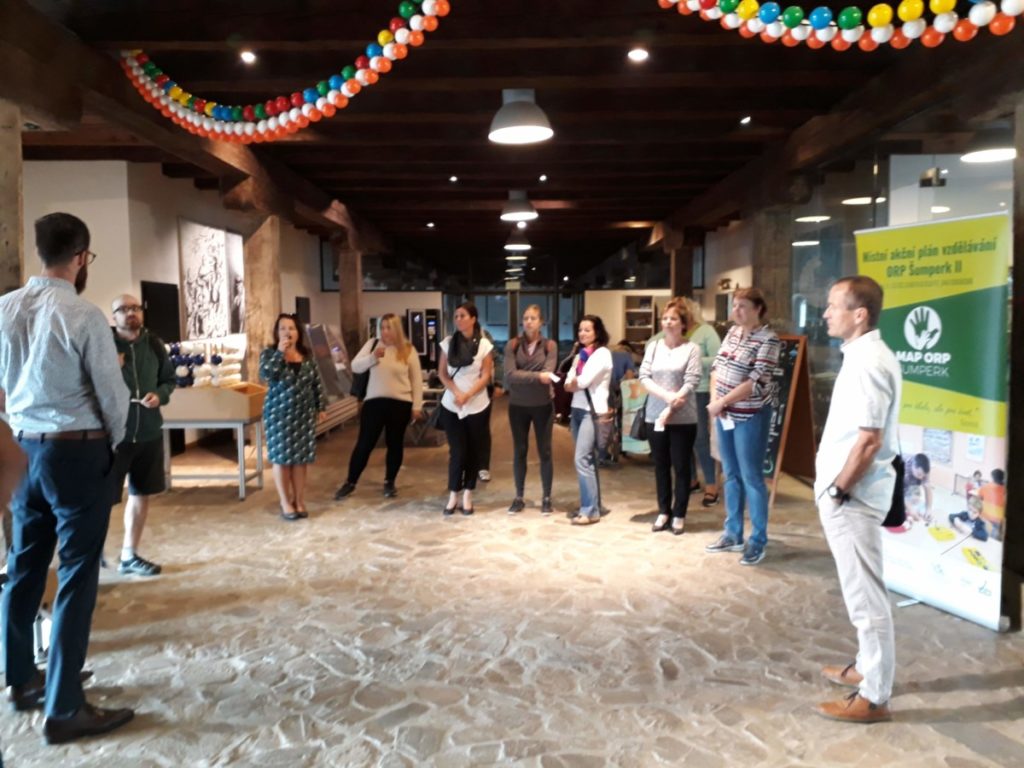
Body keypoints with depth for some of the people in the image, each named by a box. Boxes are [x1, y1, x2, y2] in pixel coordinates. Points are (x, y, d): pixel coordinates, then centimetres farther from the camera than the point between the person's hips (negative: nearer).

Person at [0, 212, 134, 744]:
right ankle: (63, 710, 7)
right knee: (77, 576, 1)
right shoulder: (84, 317, -16)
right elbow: (113, 394, -11)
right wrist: (113, 444, 8)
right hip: (77, 452, -7)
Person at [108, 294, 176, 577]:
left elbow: (169, 379, 13)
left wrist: (159, 395, -6)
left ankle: (129, 555, 28)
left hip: (148, 432, 5)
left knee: (141, 494, 13)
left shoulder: (153, 344, 4)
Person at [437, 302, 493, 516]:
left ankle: (467, 495, 18)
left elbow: (486, 376, -5)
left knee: (474, 452, 5)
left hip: (477, 406, 0)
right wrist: (456, 392, -13)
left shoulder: (484, 344, -3)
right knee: (457, 451, -4)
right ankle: (453, 495, 11)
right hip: (451, 406, 1)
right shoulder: (448, 342, 3)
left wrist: (467, 395, -16)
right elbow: (442, 373, 3)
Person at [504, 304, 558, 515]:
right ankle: (519, 498, 20)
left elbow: (547, 374, -15)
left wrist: (522, 377, -19)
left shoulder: (550, 345, -3)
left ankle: (546, 498, 17)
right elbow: (510, 375, -15)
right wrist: (537, 376, -23)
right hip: (518, 405, 1)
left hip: (543, 405, -1)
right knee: (519, 451, 9)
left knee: (544, 452, 5)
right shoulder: (513, 345, -2)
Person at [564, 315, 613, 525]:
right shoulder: (580, 355, 16)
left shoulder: (602, 354, -6)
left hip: (593, 411, -8)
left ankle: (591, 510, -8)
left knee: (582, 460, -13)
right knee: (588, 460, 10)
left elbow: (584, 381, -15)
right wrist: (571, 384, -13)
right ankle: (592, 505, 16)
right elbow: (568, 384, 8)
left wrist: (574, 383, 4)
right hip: (577, 409, 8)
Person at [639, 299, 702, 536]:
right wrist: (667, 395, -16)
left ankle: (679, 515, 16)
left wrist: (669, 410, -17)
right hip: (654, 416, 4)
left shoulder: (691, 349, -3)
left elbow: (691, 383, -11)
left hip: (683, 419, -3)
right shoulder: (653, 347, 7)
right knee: (660, 466, 11)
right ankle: (663, 511, 23)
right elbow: (644, 377, -1)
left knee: (681, 467, 5)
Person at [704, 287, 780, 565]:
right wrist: (714, 398, -6)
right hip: (724, 414, 7)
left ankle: (758, 541, 12)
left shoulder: (768, 339, -14)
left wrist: (722, 402, -18)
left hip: (750, 416, -7)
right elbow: (717, 365, 9)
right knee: (731, 475, 14)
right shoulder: (733, 331, 8)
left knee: (751, 477, 0)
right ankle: (732, 534, 26)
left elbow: (756, 382, -20)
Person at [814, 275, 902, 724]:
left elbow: (869, 440, -24)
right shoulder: (863, 355, 11)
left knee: (865, 595, 0)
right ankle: (867, 668, 36)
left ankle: (874, 697, 12)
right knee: (861, 591, 21)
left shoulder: (868, 362, -20)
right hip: (851, 493, 10)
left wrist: (838, 491, -15)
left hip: (853, 496, -10)